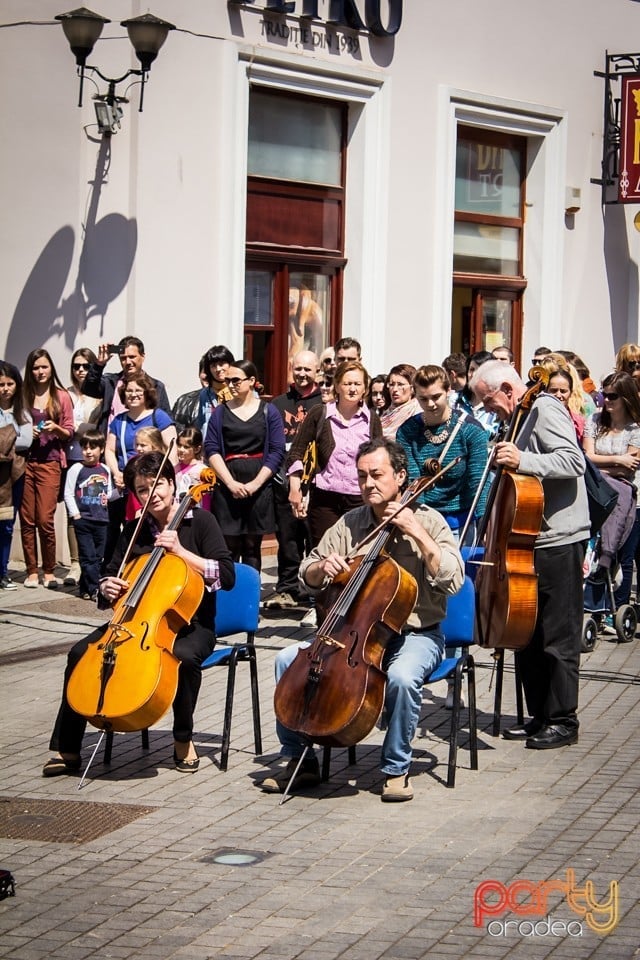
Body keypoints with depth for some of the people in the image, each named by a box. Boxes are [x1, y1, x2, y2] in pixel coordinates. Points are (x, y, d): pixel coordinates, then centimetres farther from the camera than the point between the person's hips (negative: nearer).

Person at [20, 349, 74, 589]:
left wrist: (55, 428, -11)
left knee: (45, 519, -7)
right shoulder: (24, 396, 8)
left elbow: (69, 433, 8)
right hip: (25, 461, 2)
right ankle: (32, 571, 8)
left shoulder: (61, 397, 6)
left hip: (50, 463, -2)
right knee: (27, 519, 0)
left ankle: (49, 571, 6)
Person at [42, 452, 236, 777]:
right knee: (80, 653, -18)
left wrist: (181, 551, -21)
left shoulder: (199, 521, -5)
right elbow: (111, 575, 17)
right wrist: (107, 587, -8)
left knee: (184, 657, -39)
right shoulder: (135, 530, 9)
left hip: (189, 624, -4)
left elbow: (227, 576, -13)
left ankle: (183, 740, -14)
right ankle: (66, 750, -10)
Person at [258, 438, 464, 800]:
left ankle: (397, 769, -14)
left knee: (402, 676, -38)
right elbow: (308, 576, 15)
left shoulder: (427, 520, -5)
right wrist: (322, 568, -9)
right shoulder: (349, 524, 7)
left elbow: (453, 580, -18)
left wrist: (418, 534, -21)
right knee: (288, 659, -13)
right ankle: (299, 760, 0)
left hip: (415, 635, -5)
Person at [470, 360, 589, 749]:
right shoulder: (521, 418, 19)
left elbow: (573, 462, -24)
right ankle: (539, 716, 22)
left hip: (559, 542, -10)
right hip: (530, 541, 10)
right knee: (528, 634, 13)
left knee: (558, 638, -3)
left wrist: (522, 461, -31)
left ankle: (563, 721, 4)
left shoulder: (545, 410, -11)